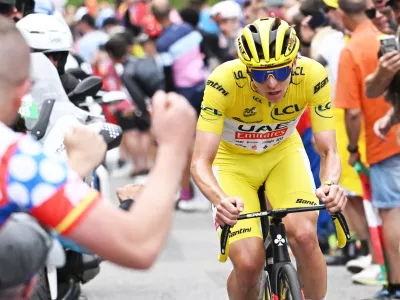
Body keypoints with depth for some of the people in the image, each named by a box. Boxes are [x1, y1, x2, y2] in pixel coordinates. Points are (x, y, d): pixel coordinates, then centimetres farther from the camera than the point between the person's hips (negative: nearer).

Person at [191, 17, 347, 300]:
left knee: (305, 235, -26)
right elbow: (201, 162, -33)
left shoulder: (313, 76, -27)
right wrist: (220, 199, -53)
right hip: (234, 160, -1)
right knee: (249, 263, -19)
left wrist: (330, 184, -45)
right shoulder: (224, 82, -33)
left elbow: (328, 151, -23)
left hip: (283, 153, 2)